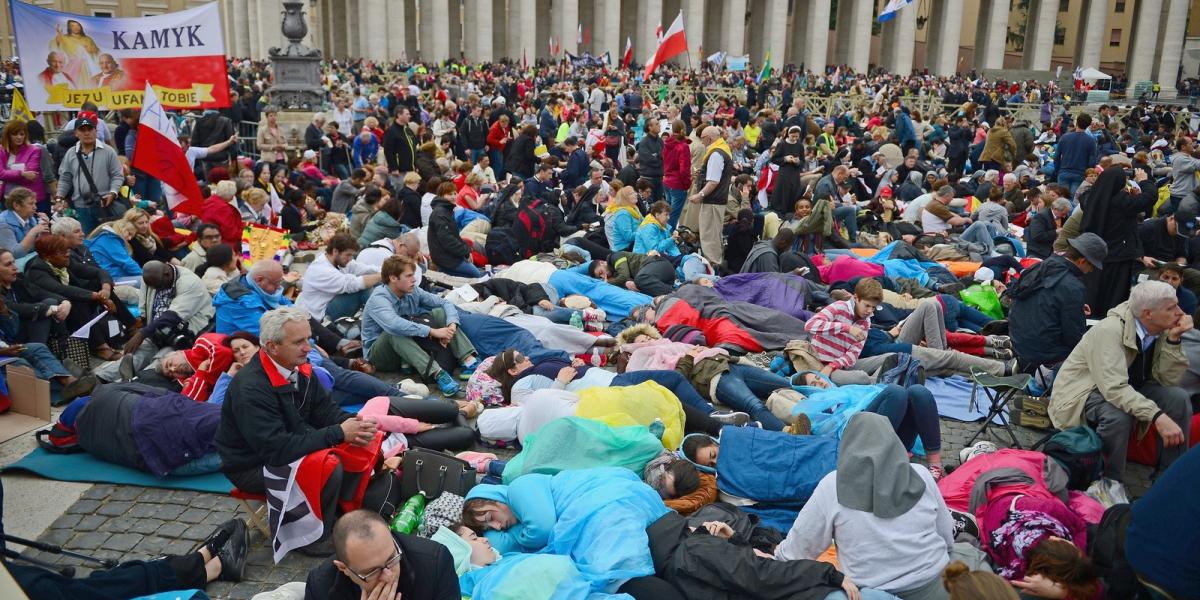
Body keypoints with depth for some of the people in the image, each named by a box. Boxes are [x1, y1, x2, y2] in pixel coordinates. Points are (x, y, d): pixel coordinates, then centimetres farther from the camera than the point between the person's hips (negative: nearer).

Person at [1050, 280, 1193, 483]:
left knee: (1178, 397, -12)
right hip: (1082, 392, -7)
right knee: (1118, 415, -35)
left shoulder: (1160, 331, -7)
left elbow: (1167, 380, -8)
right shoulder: (1109, 331, -29)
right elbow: (1114, 388, -37)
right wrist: (1157, 417, -44)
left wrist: (1173, 340, -19)